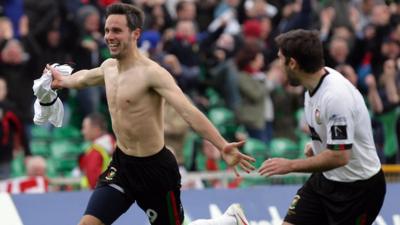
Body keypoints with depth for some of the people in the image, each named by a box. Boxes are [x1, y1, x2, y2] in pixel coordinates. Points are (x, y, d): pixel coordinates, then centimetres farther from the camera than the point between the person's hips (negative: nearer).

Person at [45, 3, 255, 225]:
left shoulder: (151, 73, -22)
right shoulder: (109, 67, 3)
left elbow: (189, 111, -34)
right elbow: (85, 77, 30)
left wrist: (222, 146, -47)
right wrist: (62, 81, 50)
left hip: (155, 168, -7)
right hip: (121, 164, 7)